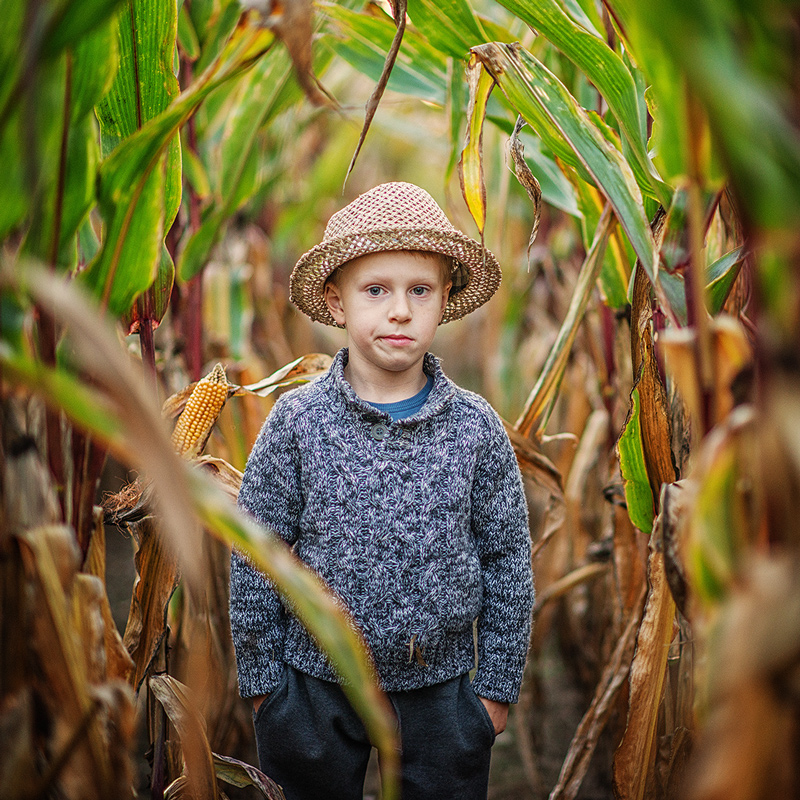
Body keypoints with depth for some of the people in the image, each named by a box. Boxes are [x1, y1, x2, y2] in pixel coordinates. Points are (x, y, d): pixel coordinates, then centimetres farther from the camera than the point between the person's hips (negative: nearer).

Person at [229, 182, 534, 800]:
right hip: (318, 684, 0)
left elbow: (507, 559, 1)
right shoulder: (296, 422, -10)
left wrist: (498, 683, 3)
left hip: (440, 685, 1)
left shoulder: (476, 427, -7)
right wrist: (261, 678, 0)